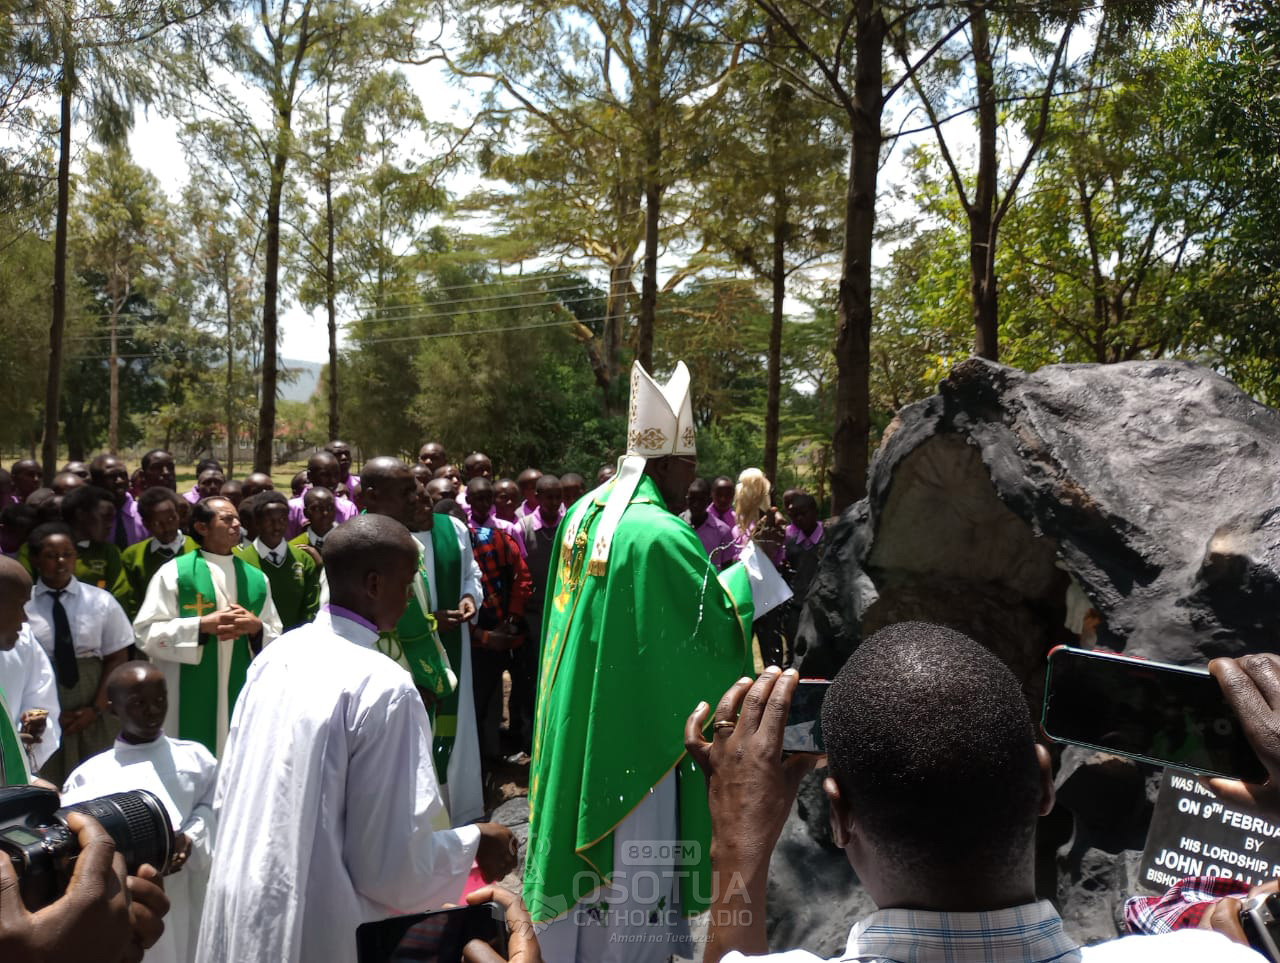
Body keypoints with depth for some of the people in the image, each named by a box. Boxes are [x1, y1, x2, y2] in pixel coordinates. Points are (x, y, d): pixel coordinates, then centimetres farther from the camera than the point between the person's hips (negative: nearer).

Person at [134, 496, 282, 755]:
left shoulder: (257, 579, 10)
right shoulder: (174, 572, -2)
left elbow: (276, 639, 11)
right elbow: (146, 633, -6)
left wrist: (256, 628, -11)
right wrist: (202, 625, -16)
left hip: (242, 696, 4)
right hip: (188, 701, -3)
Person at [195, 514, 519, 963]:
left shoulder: (275, 655, -1)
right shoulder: (383, 686, -23)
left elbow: (225, 793, 10)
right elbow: (392, 863, -20)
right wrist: (475, 843, -4)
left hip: (240, 904, 7)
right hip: (311, 926, -7)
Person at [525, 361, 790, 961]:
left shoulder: (583, 512, 3)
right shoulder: (661, 533, -23)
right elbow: (716, 621, -17)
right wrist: (755, 563, -8)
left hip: (576, 714, 9)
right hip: (632, 719, -8)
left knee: (585, 804, 22)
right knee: (632, 845, 7)